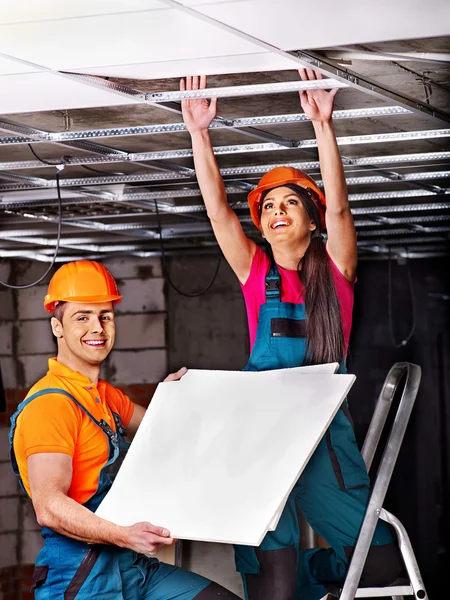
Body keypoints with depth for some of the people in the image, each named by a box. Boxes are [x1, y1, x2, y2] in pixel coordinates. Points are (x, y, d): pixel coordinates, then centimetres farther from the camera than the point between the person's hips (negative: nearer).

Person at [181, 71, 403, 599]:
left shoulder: (334, 270, 5)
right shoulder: (256, 273, 8)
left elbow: (338, 205, -10)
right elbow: (218, 209, -1)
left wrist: (323, 124, -19)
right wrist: (198, 132, -8)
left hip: (324, 425, 0)